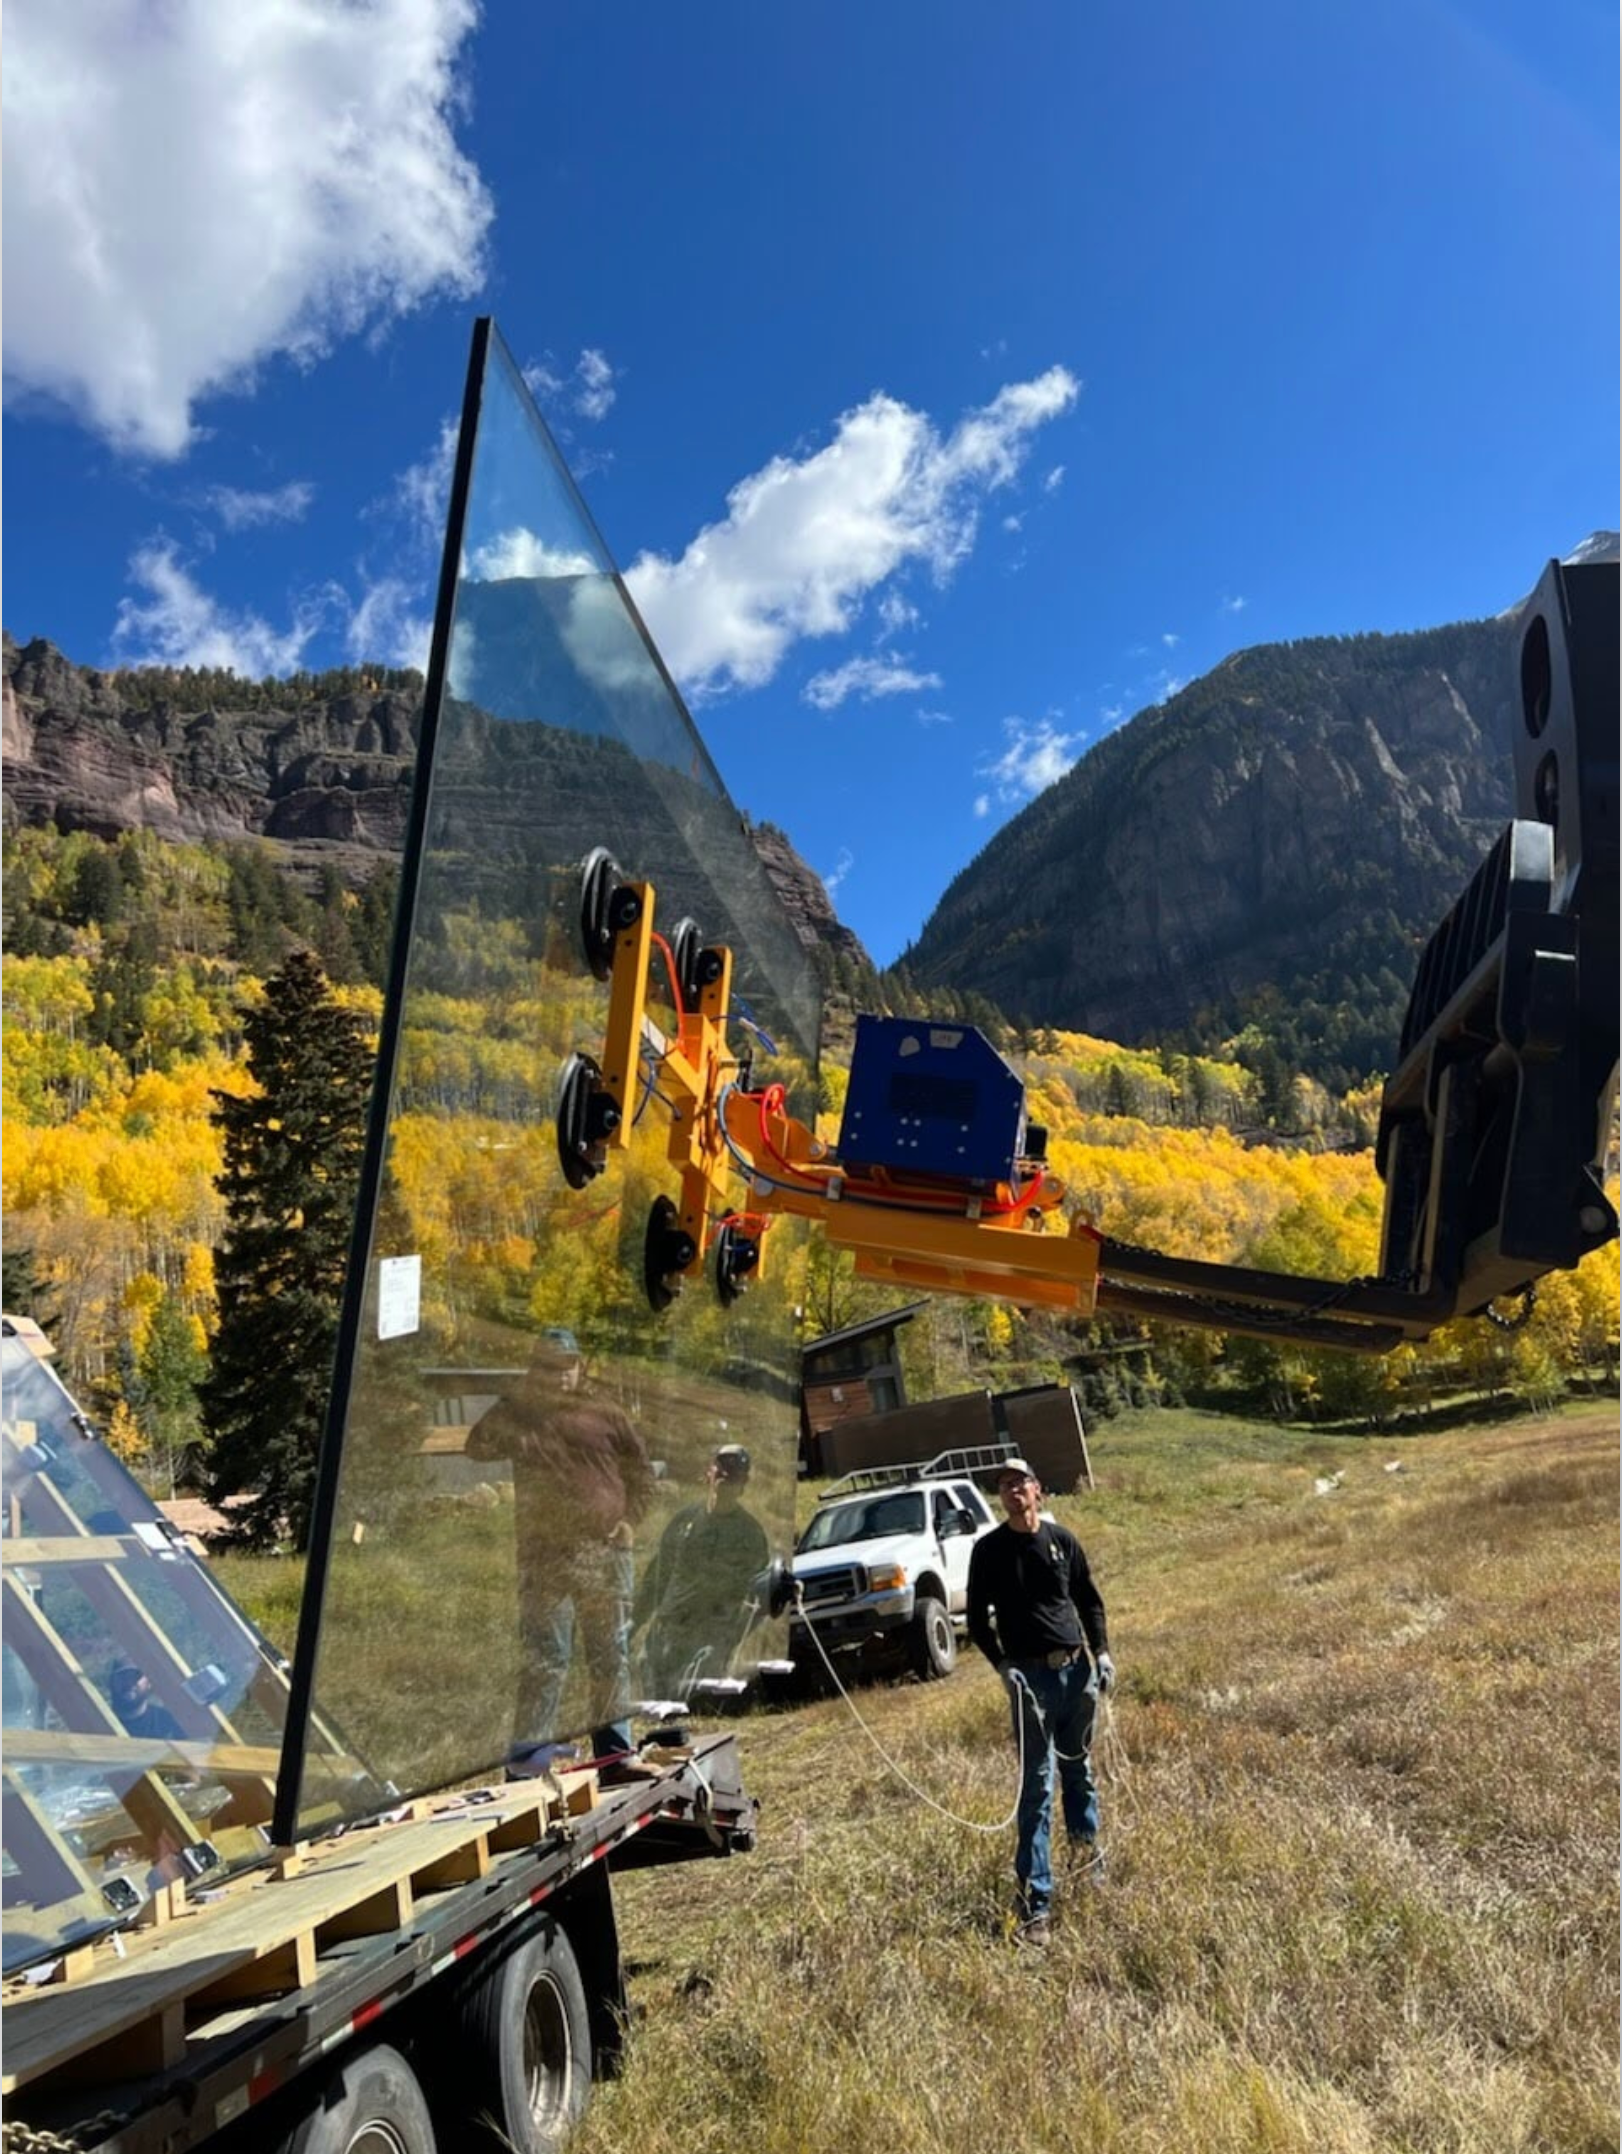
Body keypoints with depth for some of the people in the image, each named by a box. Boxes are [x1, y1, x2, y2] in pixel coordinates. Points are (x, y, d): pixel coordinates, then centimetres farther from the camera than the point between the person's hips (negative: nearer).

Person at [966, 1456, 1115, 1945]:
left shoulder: (1061, 1539, 4)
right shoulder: (989, 1550, -3)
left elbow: (1089, 1600, 14)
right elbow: (978, 1619, 1)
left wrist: (1101, 1651, 4)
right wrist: (1002, 1665, -10)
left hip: (1078, 1669, 3)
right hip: (1029, 1675, -3)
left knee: (1078, 1767, 17)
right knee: (1037, 1786, -4)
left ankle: (1085, 1843, 43)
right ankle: (1035, 1901, 1)